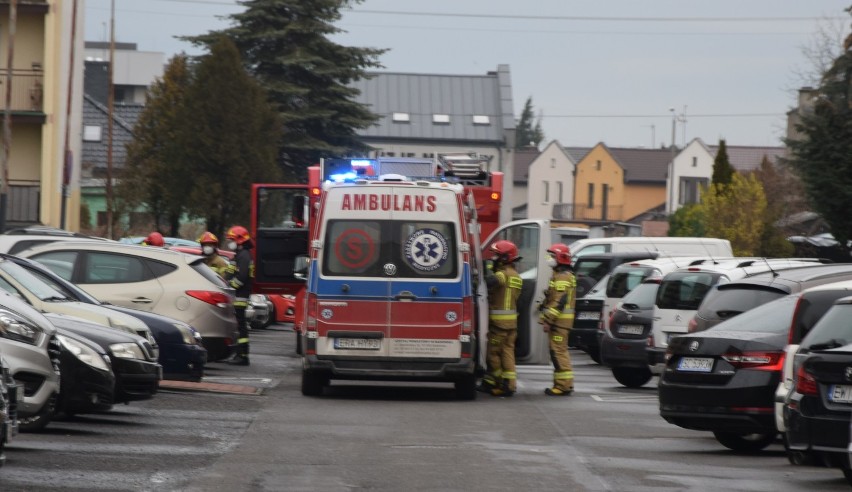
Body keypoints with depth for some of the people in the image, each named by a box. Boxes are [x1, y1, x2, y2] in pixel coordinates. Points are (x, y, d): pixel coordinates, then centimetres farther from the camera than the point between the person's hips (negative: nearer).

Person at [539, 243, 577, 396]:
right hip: (560, 320, 11)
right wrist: (546, 318, 23)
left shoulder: (563, 277, -14)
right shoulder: (559, 275, 20)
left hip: (559, 320, -11)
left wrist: (548, 320, -23)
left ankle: (563, 385, -12)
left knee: (558, 351, -11)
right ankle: (564, 384, 19)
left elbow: (559, 301, -22)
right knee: (559, 351, 14)